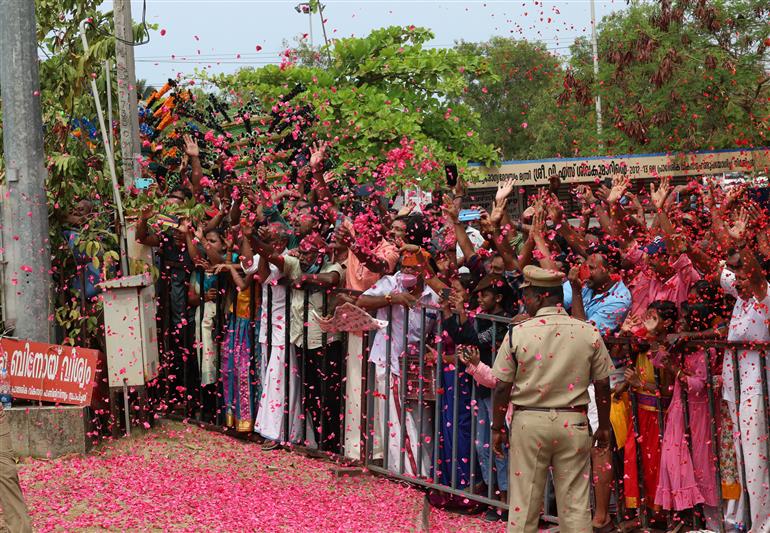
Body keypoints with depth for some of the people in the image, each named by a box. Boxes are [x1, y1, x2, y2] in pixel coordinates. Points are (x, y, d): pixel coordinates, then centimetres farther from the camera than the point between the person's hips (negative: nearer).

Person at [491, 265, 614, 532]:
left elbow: (502, 388, -4)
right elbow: (603, 385, 4)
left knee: (523, 502, 6)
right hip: (573, 423, 1)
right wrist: (604, 427, 16)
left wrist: (497, 427, 8)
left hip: (529, 422, -1)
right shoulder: (589, 333, -2)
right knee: (575, 504, 5)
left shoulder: (518, 334, -7)